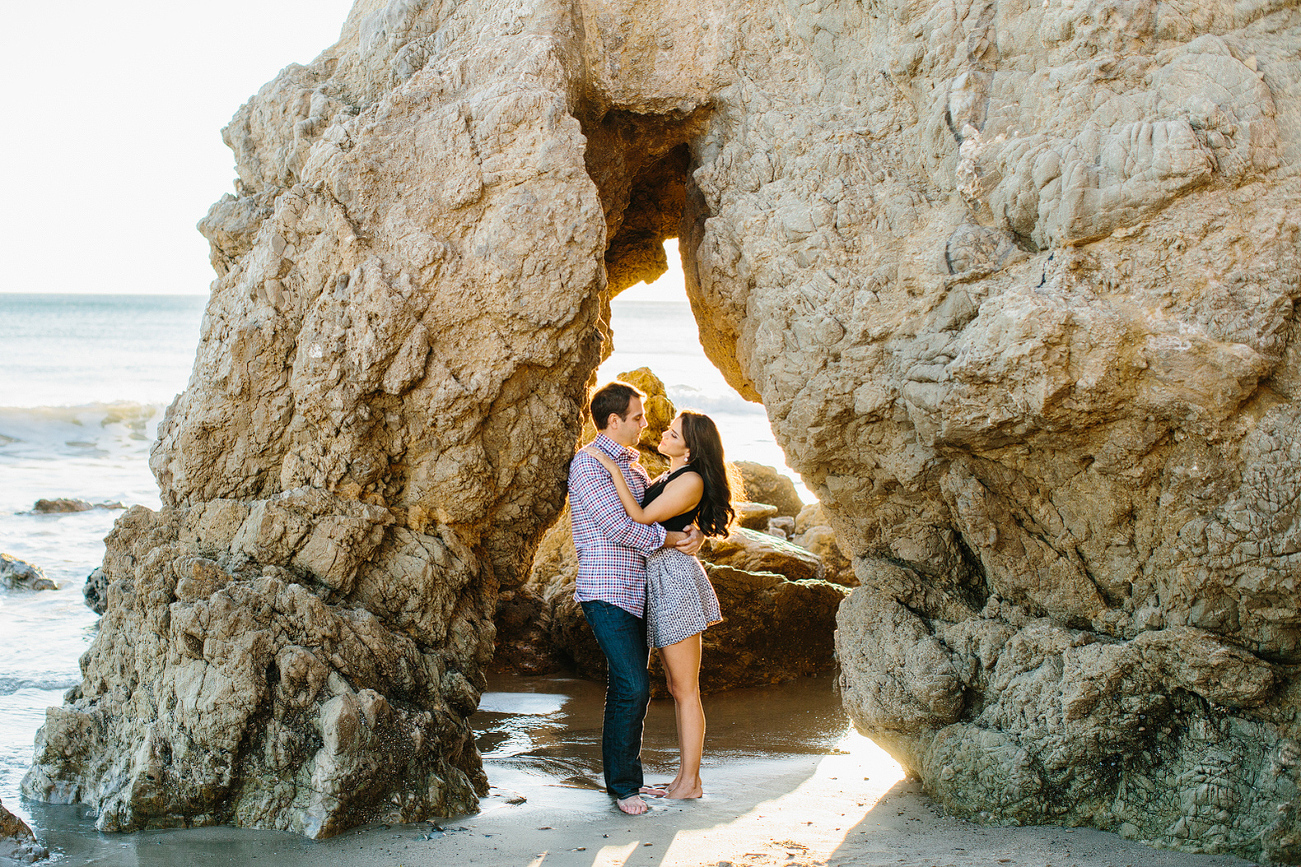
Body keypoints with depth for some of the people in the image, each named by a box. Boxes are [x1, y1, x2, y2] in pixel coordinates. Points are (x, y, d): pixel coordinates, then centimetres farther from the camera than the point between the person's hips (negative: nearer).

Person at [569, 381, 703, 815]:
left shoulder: (631, 466, 19)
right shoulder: (589, 463, -10)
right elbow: (619, 526, -18)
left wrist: (694, 531, -3)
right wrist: (672, 539, -10)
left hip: (635, 594, 9)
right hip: (606, 591, -9)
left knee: (633, 688, 9)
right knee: (631, 686, -13)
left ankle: (630, 777, 17)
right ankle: (621, 784, -3)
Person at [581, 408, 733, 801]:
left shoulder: (691, 481, -14)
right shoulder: (668, 476, 15)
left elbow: (641, 518, -18)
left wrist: (612, 469, -17)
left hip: (674, 578, -10)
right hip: (659, 581, 10)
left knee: (685, 690, -4)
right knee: (677, 688, 13)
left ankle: (690, 782, 2)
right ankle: (686, 776, 19)